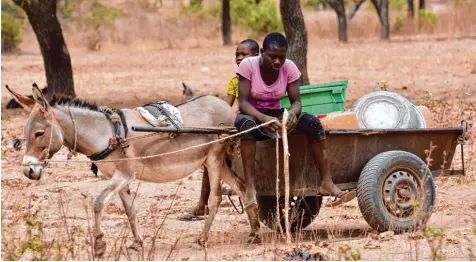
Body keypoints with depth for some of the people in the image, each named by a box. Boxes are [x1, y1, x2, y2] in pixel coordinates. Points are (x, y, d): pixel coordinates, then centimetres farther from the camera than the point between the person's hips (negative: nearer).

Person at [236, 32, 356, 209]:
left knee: (313, 122, -23)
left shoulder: (289, 68, -8)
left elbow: (296, 101, -10)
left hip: (276, 115, 3)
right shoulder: (248, 65, -17)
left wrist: (293, 113, -36)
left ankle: (326, 182, -24)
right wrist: (264, 118, -42)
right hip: (252, 115, -3)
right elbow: (243, 103, -23)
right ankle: (250, 188, -45)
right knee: (248, 123, -41)